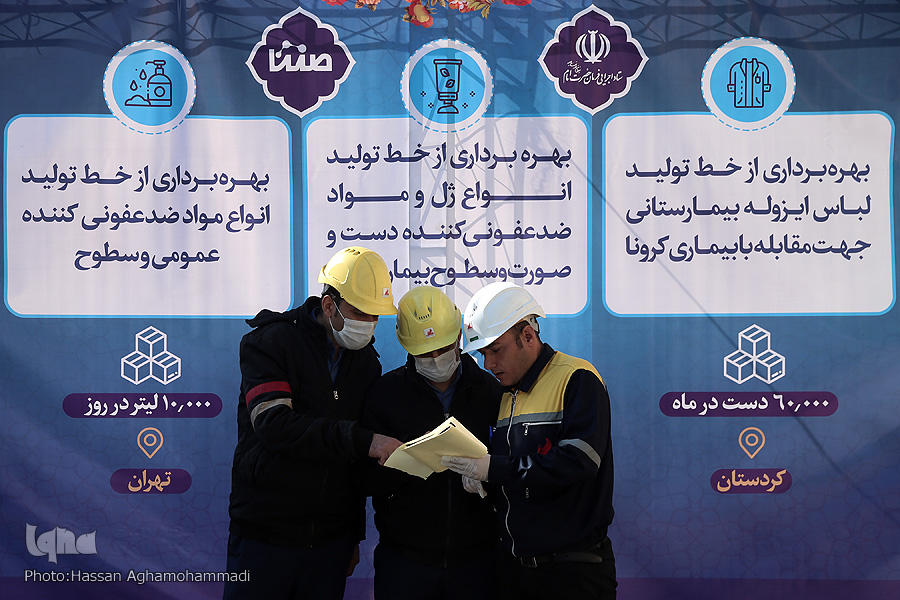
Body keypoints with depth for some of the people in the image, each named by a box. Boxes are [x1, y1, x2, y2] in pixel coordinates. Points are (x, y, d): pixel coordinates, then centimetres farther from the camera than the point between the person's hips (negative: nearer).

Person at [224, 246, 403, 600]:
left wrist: (355, 535, 18)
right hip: (265, 534, -4)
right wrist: (361, 440, -28)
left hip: (332, 541, 4)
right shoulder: (270, 342, -7)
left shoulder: (367, 362, 9)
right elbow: (274, 424, -23)